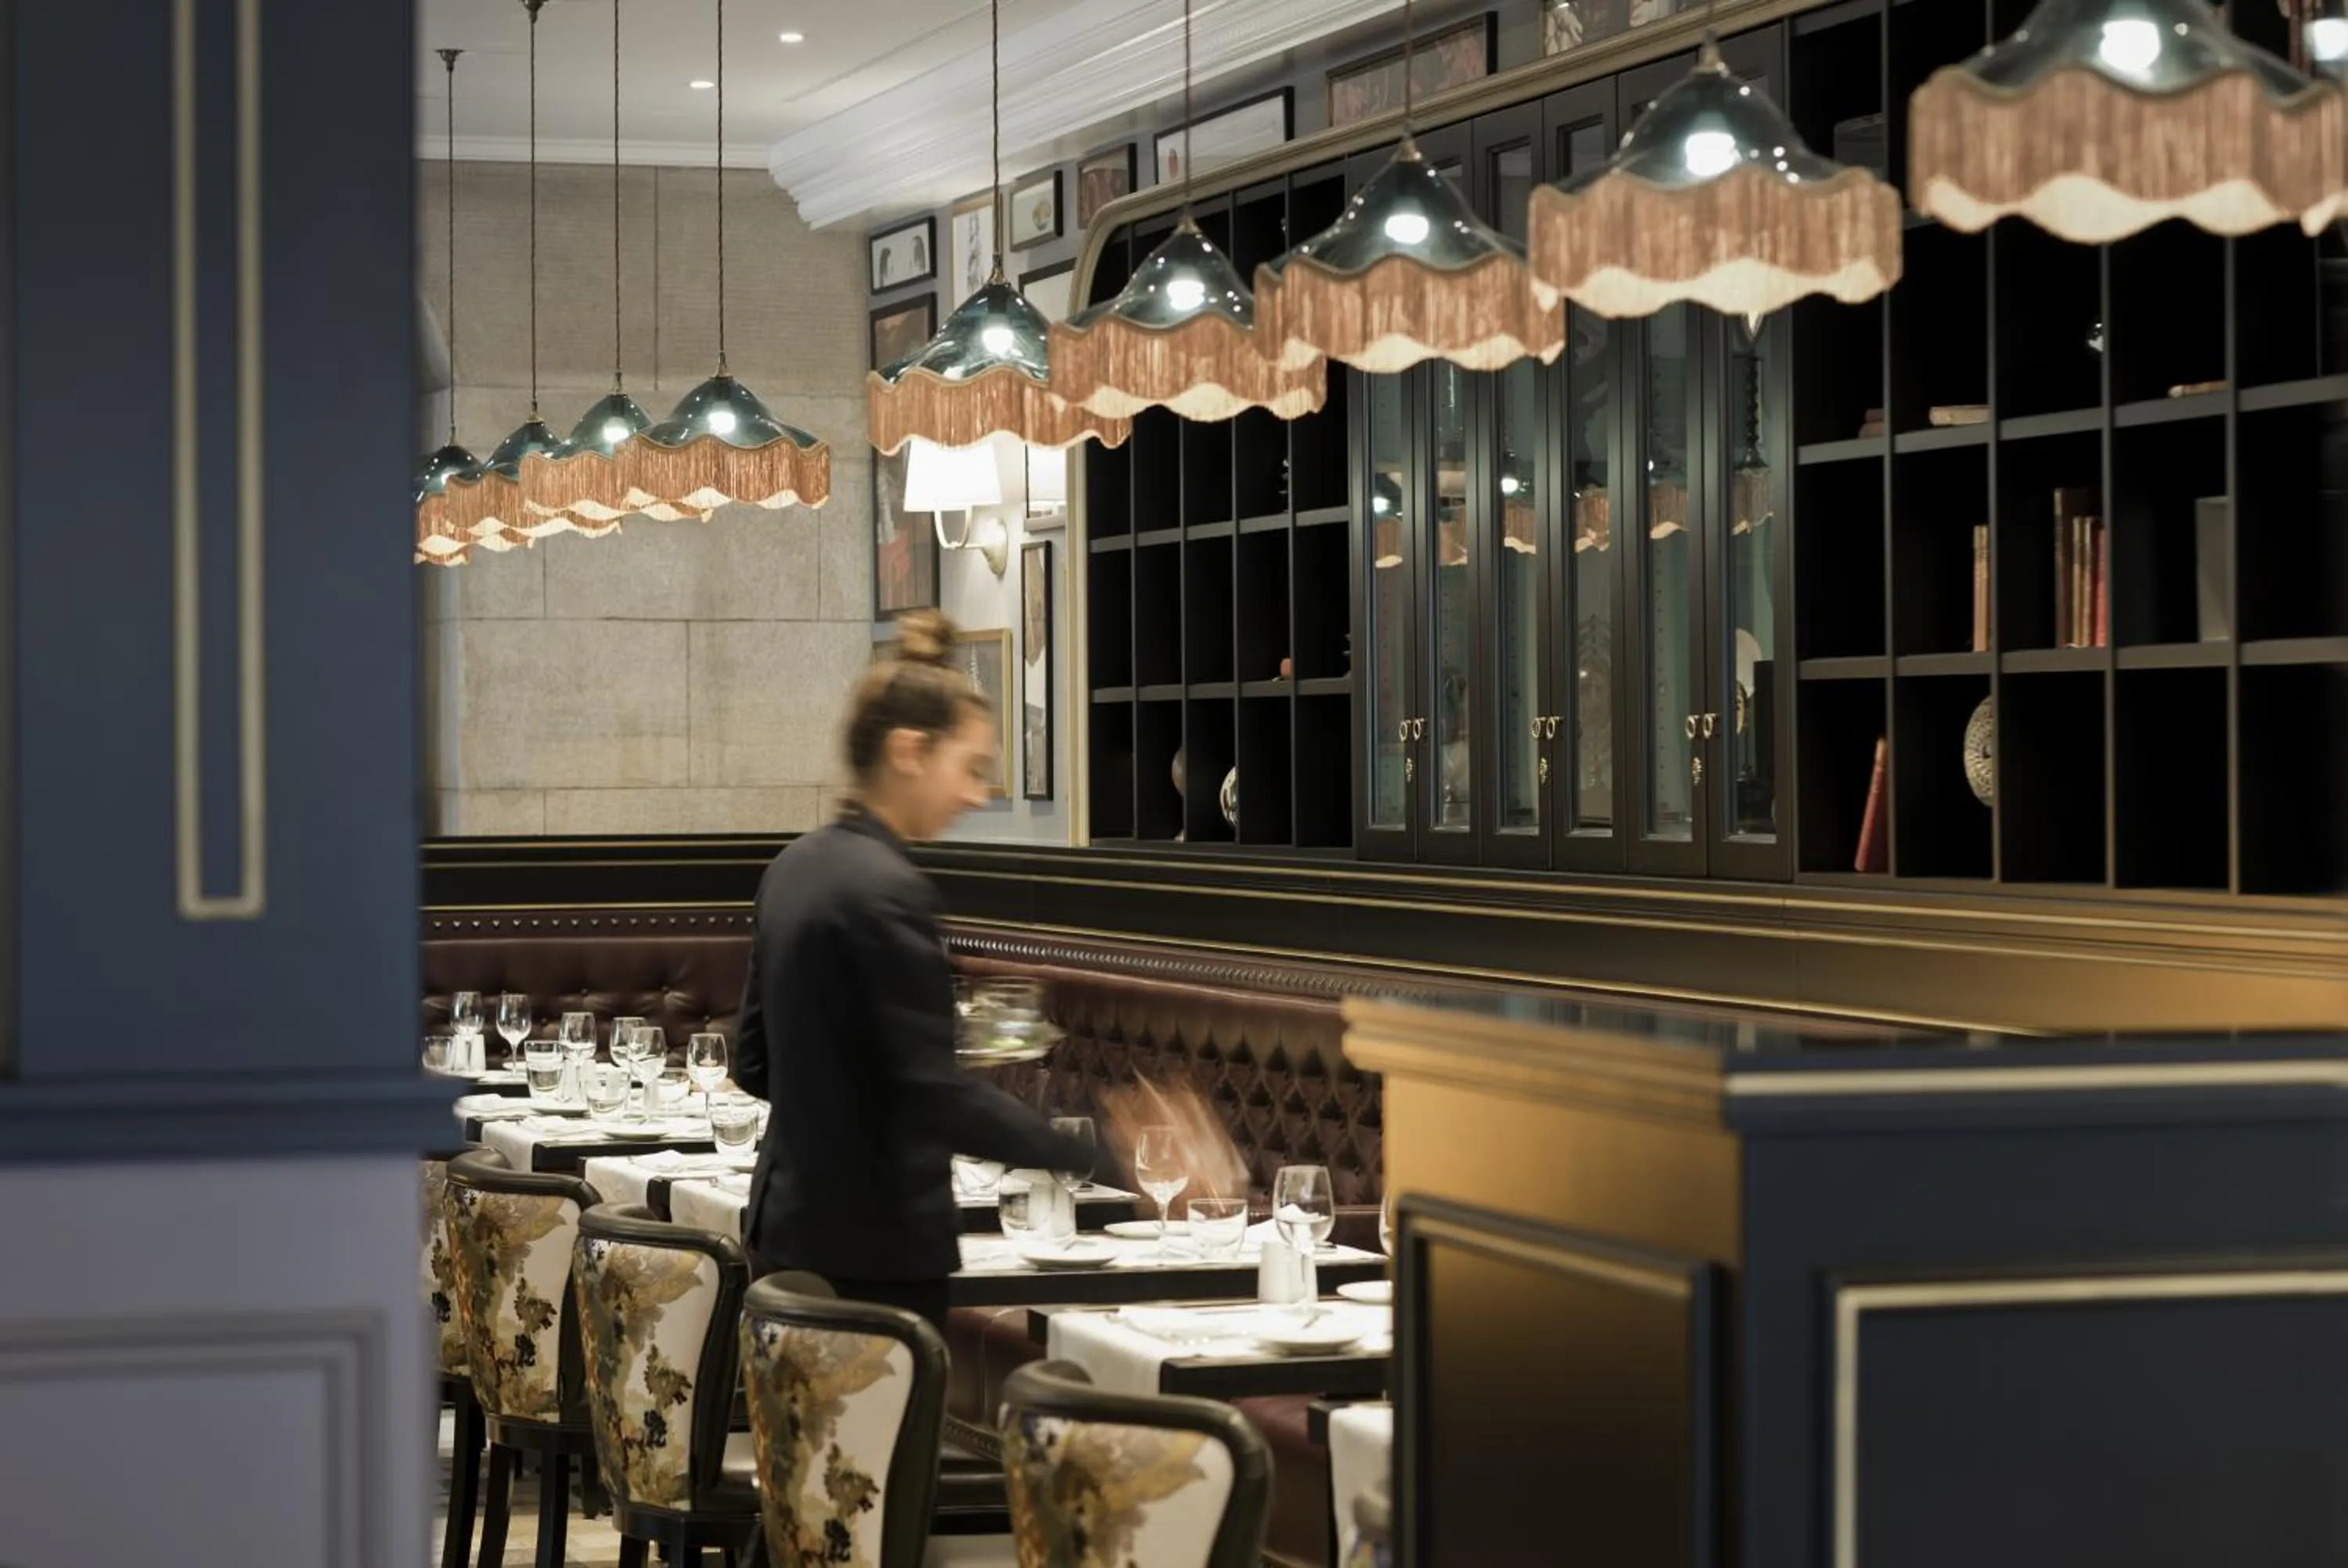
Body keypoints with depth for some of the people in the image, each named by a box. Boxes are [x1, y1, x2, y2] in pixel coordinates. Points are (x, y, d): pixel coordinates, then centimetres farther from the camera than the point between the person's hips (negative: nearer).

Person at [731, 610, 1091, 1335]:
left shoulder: (796, 868, 11)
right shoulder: (886, 891, -16)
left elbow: (756, 1061, 18)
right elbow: (934, 1091, -21)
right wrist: (1092, 1154, -19)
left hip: (787, 1228, 10)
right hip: (876, 1250, -10)